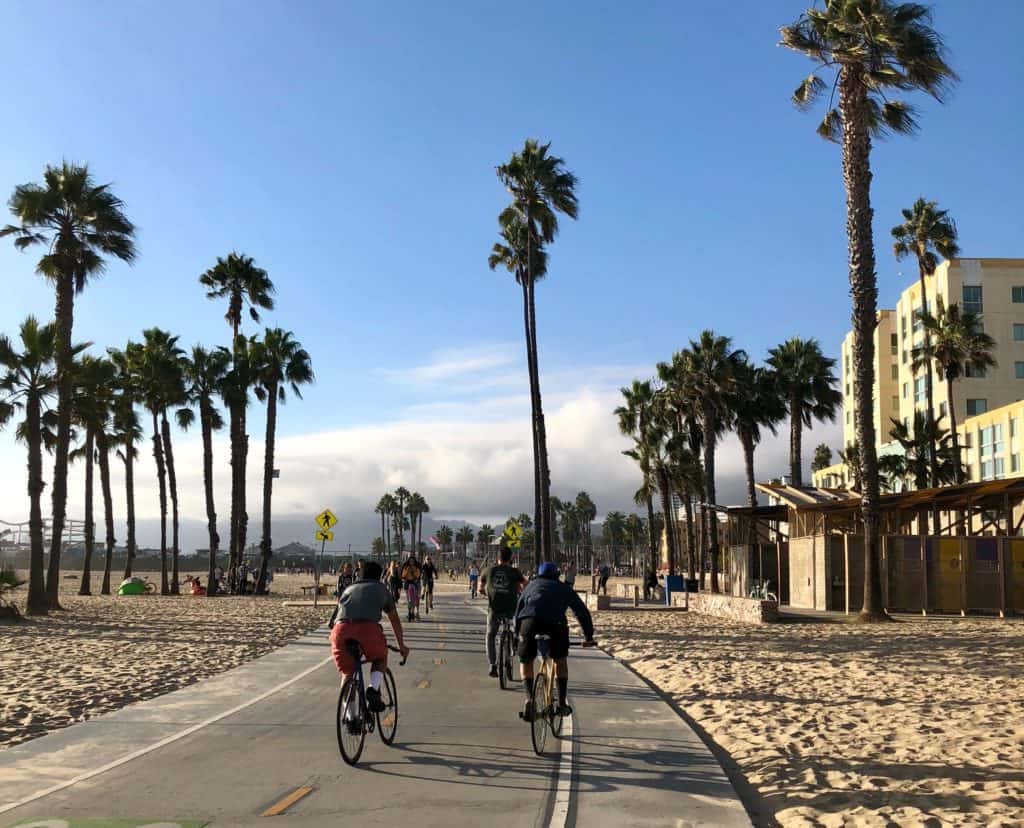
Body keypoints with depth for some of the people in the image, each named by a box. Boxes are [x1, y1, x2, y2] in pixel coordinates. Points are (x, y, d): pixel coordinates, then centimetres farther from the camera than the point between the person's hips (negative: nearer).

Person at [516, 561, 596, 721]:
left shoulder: (531, 585, 35)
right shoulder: (564, 588, 32)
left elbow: (518, 610, 33)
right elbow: (582, 611, 32)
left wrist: (518, 633, 40)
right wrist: (589, 637, 39)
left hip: (530, 621, 0)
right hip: (555, 623, 0)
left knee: (526, 662, 20)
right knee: (561, 660, 23)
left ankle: (529, 698, -1)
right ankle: (562, 704, 19)